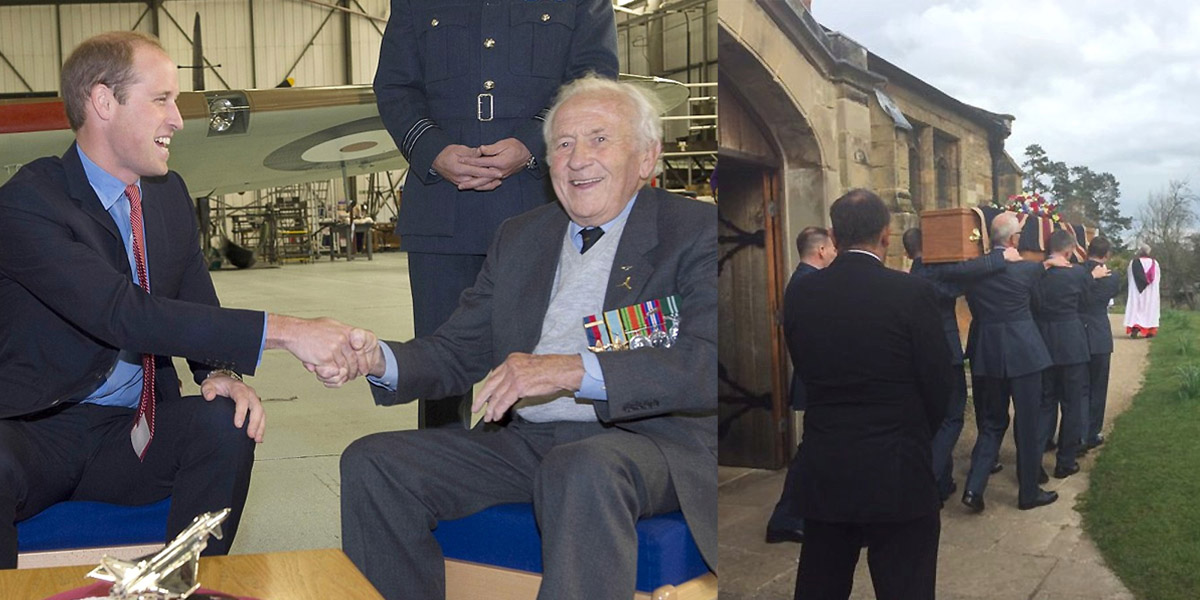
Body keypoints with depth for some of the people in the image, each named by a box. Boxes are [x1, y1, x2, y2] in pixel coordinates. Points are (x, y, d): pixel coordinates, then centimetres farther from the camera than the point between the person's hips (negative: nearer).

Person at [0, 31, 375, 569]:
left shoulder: (170, 194, 8)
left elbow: (199, 306, 11)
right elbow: (124, 315, -27)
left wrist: (222, 372, -15)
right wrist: (285, 331, -33)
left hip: (135, 434, 6)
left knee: (226, 422, -23)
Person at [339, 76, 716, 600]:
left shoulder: (697, 231, -2)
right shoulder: (519, 237, 18)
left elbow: (710, 363, -18)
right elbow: (457, 352, 15)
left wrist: (572, 370, -28)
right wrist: (381, 361, -7)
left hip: (653, 438, -5)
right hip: (521, 438, 6)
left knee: (582, 471, -38)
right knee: (371, 464, -9)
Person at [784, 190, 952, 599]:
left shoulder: (801, 294, -2)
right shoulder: (912, 293, -12)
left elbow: (804, 373, 5)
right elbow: (938, 384, -5)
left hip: (822, 474, 4)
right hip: (897, 475, -4)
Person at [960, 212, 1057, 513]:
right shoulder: (1027, 268, -10)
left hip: (985, 354, 4)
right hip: (1022, 352, -3)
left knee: (991, 422, 15)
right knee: (1027, 424, 9)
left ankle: (974, 486, 1)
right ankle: (1029, 492, 19)